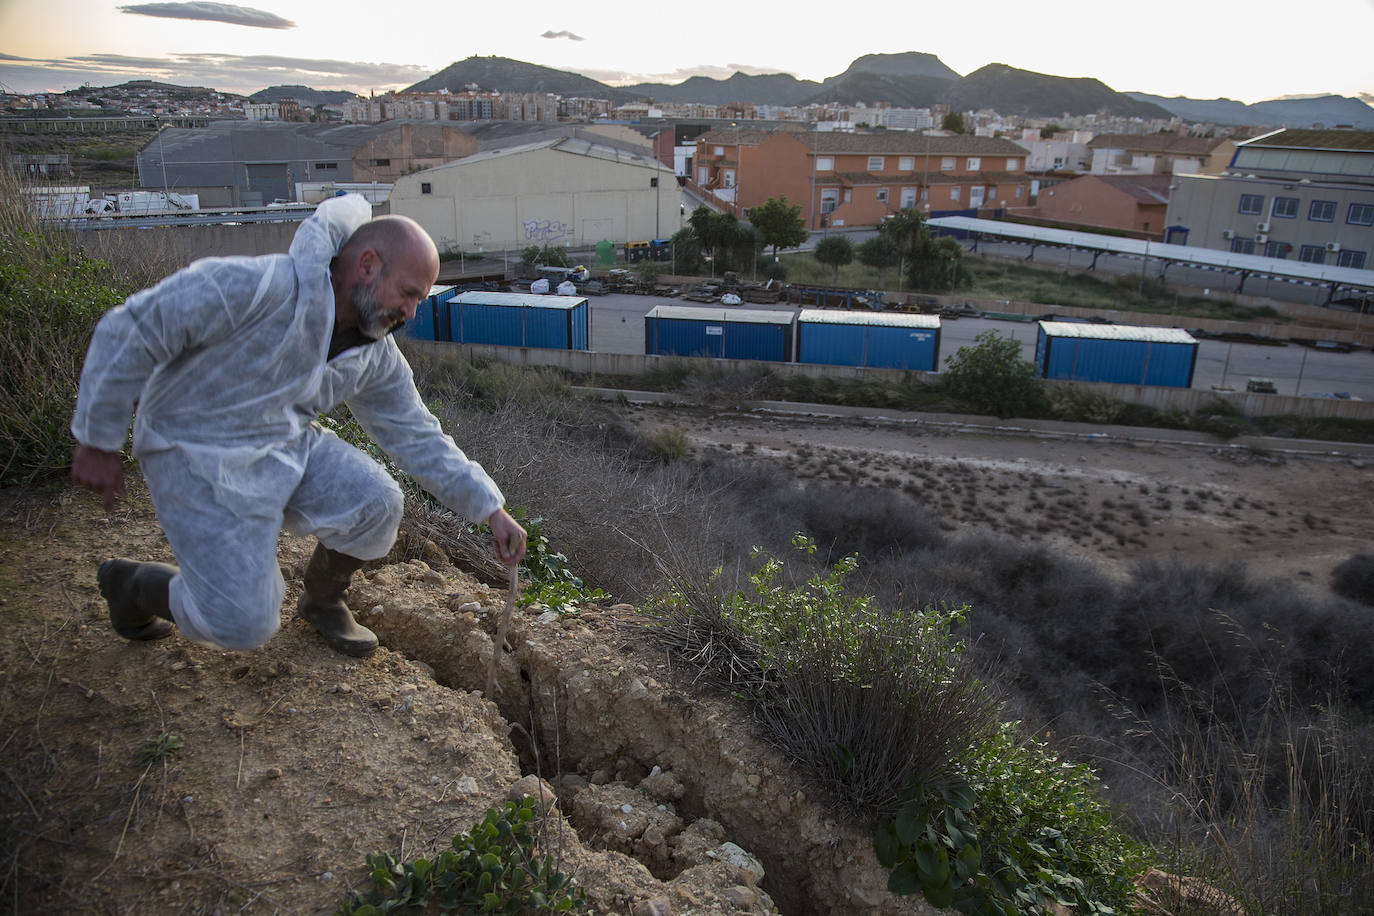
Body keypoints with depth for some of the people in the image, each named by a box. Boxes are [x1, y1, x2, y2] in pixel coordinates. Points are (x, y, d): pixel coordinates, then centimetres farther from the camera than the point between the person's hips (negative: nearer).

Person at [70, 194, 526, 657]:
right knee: (244, 625, -10)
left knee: (375, 503, -17)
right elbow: (130, 331, -21)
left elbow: (419, 438, 4)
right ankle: (131, 583, 21)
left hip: (287, 444, 6)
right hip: (199, 455, -6)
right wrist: (99, 442, -15)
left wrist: (490, 509, 0)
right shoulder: (260, 286, -27)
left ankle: (323, 601, 14)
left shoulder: (376, 357, -3)